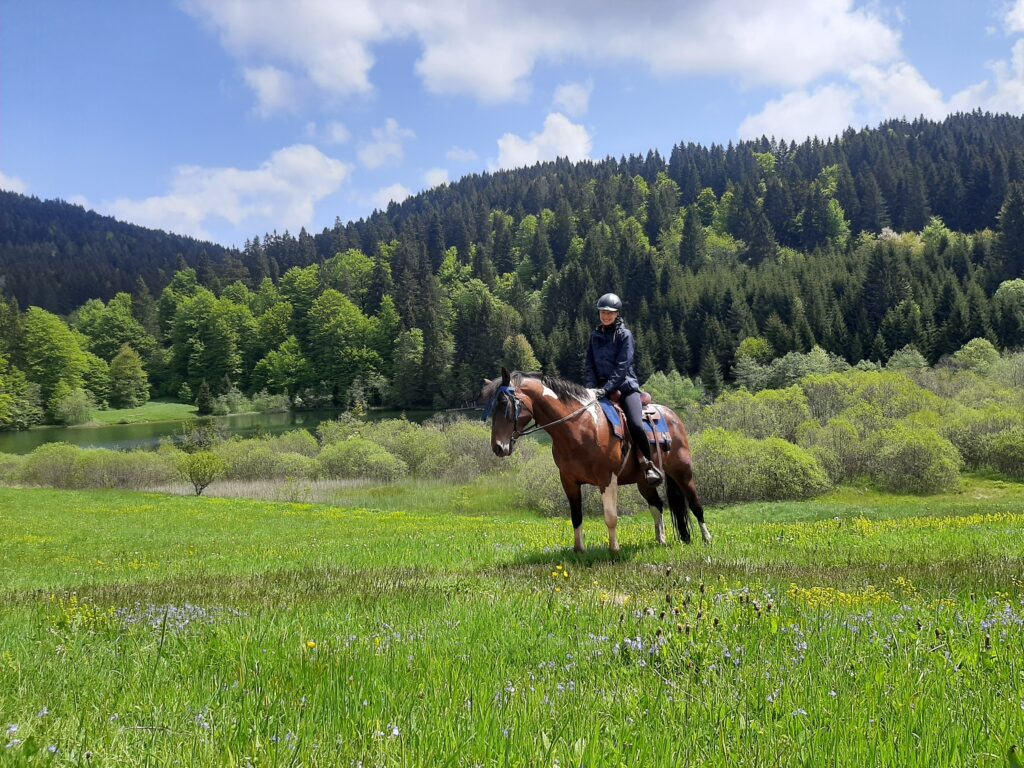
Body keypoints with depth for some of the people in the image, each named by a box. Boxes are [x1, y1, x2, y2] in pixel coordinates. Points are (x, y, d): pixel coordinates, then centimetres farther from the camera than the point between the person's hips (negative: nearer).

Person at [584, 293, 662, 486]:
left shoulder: (624, 335, -4)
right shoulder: (595, 336, 11)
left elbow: (622, 368, -13)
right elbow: (590, 365, 9)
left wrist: (606, 389, -22)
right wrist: (593, 388, -8)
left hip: (625, 386, -5)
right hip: (600, 388, 5)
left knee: (636, 425, -26)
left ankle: (649, 465, -10)